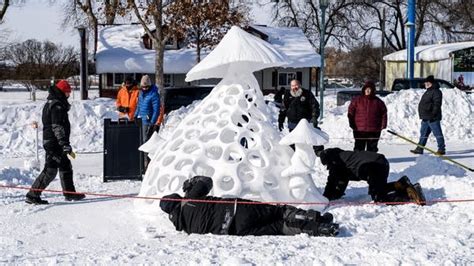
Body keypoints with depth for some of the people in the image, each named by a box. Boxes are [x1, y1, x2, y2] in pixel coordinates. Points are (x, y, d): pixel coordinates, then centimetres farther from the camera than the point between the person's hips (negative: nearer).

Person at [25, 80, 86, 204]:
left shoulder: (50, 103, 17)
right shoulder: (57, 106, -16)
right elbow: (57, 127, -22)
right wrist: (66, 145, -25)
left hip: (50, 141, 11)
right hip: (54, 143, -11)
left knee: (66, 167, 18)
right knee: (50, 170, -9)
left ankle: (70, 193, 28)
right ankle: (33, 195, -8)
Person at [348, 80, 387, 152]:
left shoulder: (378, 102, 4)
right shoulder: (356, 100, 2)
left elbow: (383, 114, 7)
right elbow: (350, 113, 4)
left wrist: (383, 125, -3)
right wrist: (352, 124, -3)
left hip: (374, 131, 1)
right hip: (359, 130, -1)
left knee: (372, 150, 8)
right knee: (358, 149, 1)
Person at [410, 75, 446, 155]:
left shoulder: (436, 92, -11)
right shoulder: (427, 92, 21)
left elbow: (437, 104, -20)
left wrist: (433, 114, -24)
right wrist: (423, 116, 23)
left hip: (433, 118, -10)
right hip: (426, 118, 10)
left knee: (438, 133, -4)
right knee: (423, 134, 11)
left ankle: (442, 149, 0)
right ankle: (419, 149, 15)